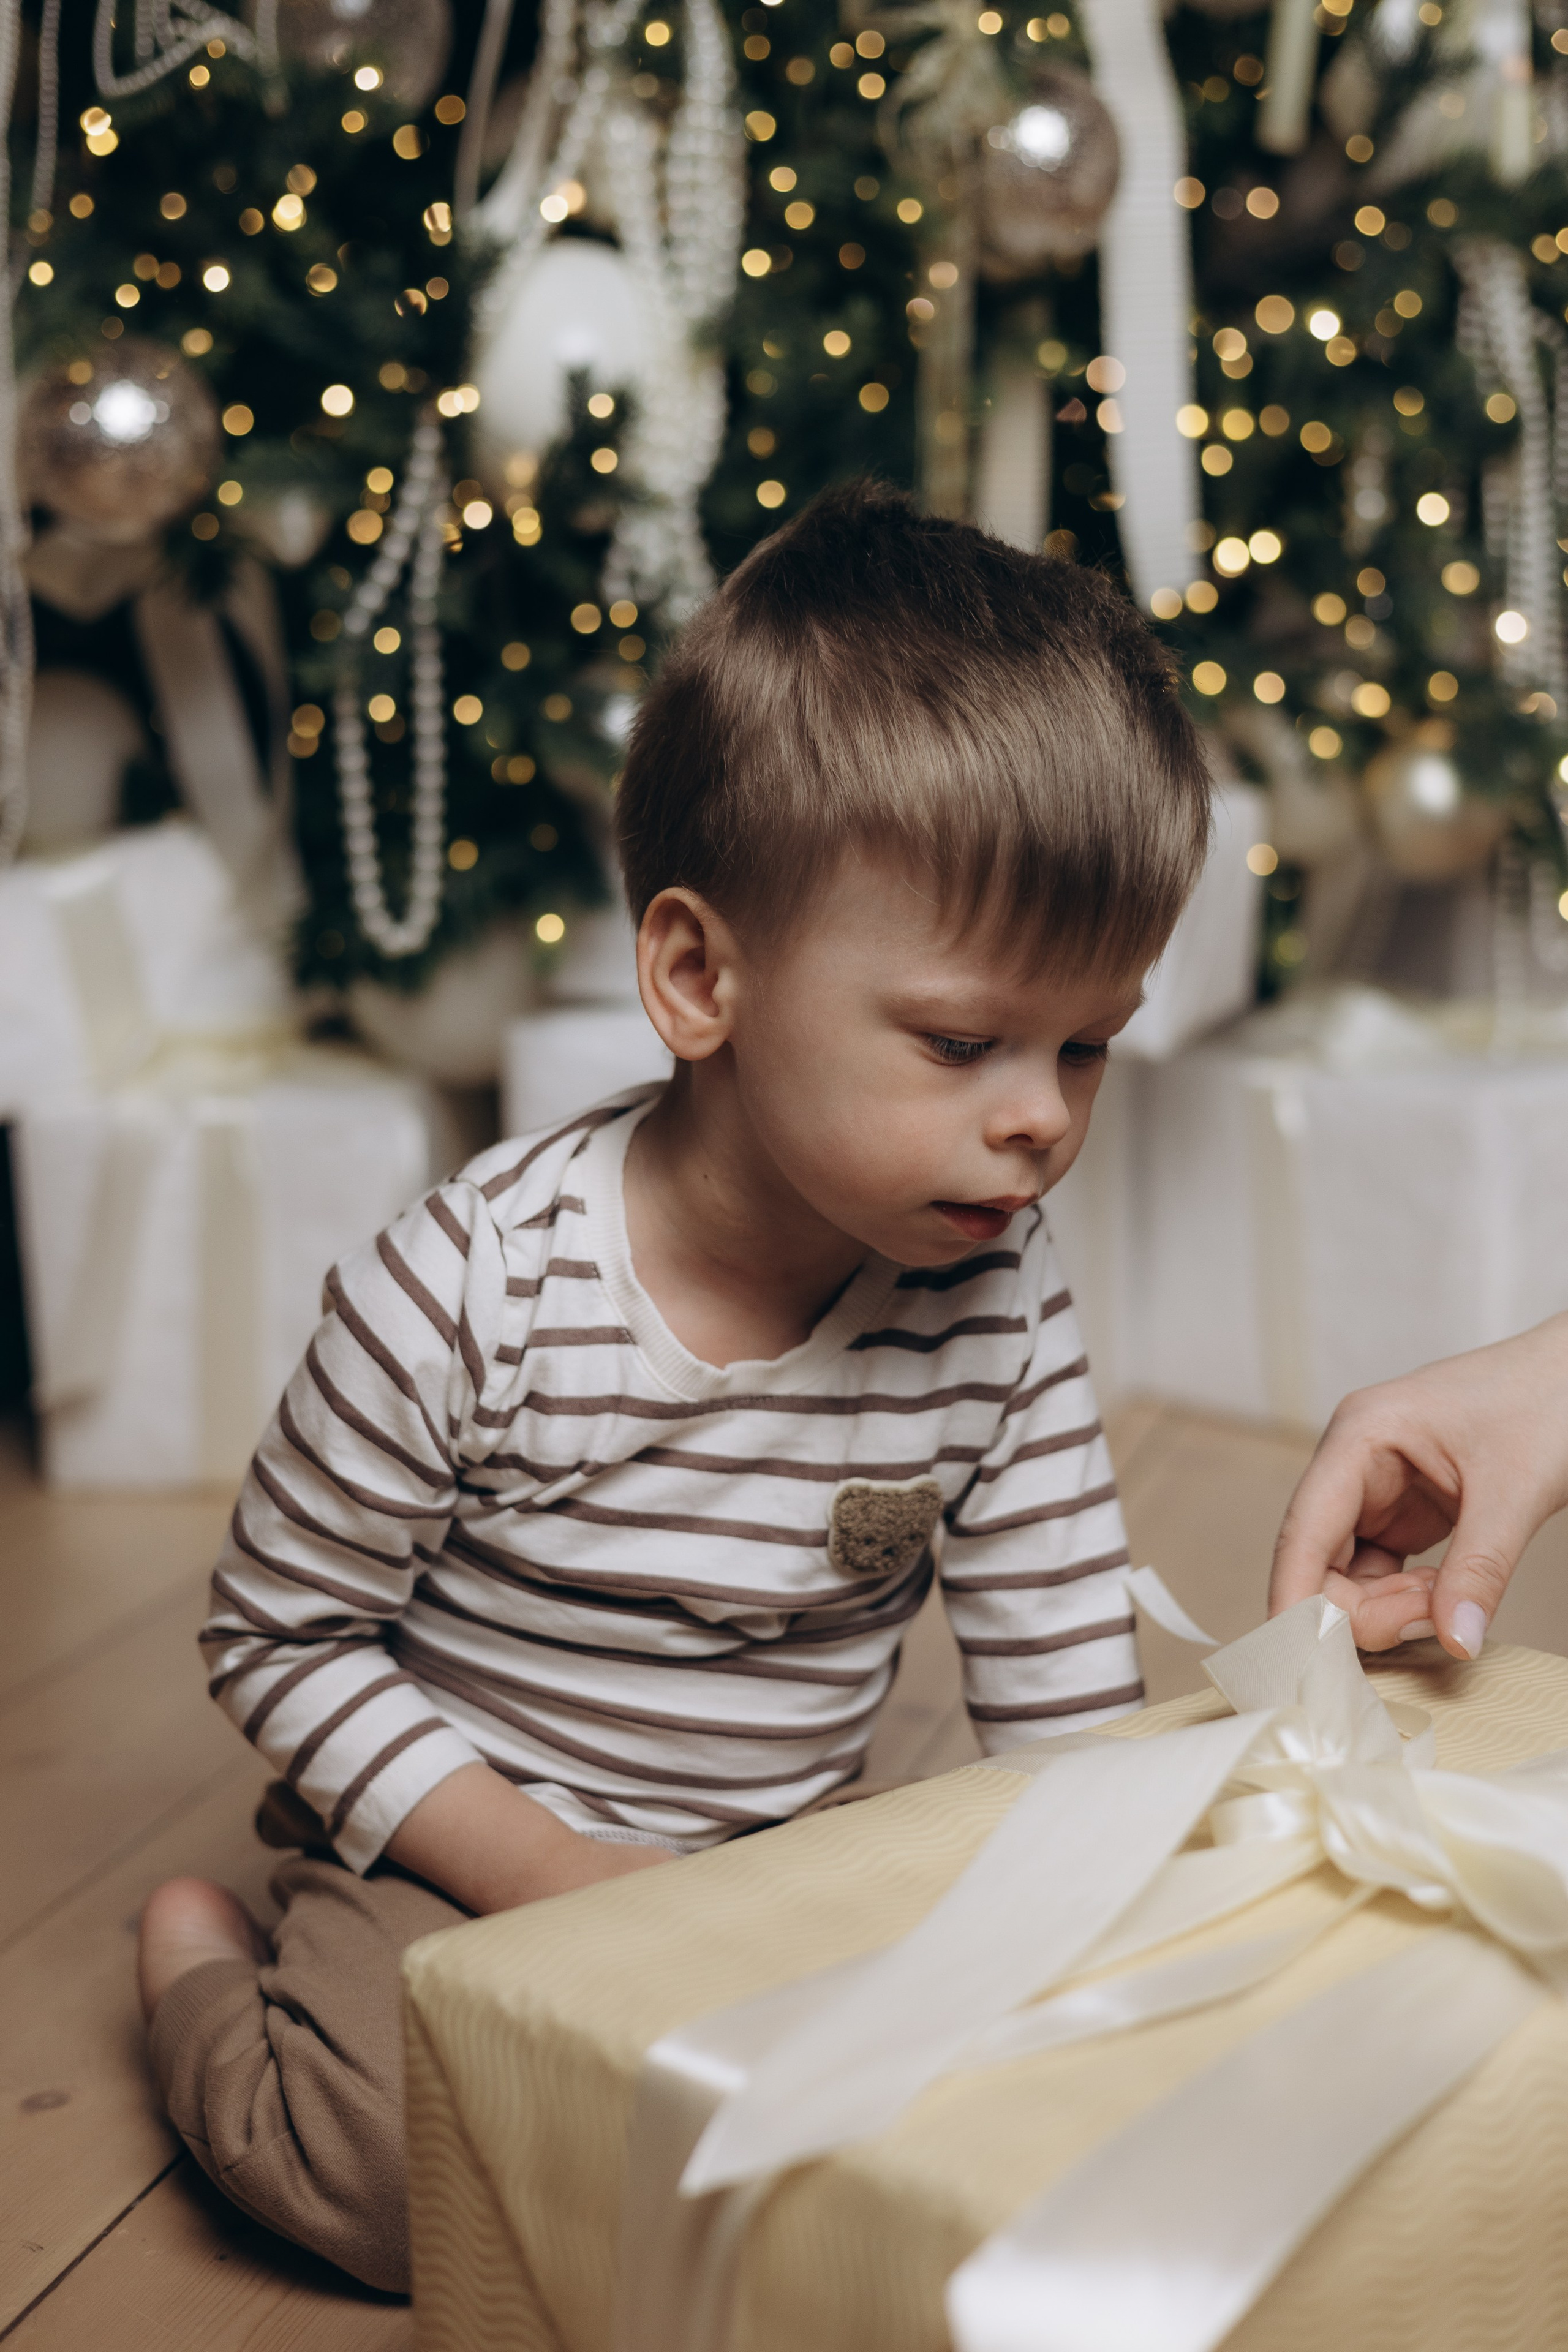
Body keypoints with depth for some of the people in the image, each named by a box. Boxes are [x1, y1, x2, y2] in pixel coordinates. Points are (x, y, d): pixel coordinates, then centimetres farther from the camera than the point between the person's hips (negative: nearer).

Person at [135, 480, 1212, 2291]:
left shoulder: (995, 1302, -12)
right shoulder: (469, 1296, -24)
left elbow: (1069, 1701, -4)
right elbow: (281, 1638, -12)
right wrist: (556, 1877, -19)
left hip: (785, 1868, 5)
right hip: (453, 1860, -4)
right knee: (419, 2167, -27)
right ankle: (205, 1970, 7)